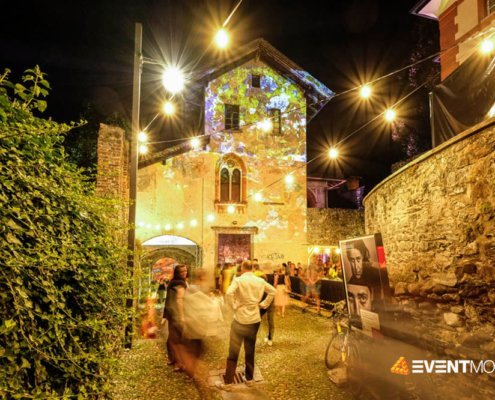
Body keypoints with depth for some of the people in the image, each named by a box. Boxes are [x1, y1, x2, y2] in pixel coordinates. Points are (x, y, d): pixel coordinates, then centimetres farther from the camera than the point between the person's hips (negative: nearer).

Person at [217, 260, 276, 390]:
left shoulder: (238, 280, -13)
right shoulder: (260, 281, 1)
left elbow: (229, 293, -28)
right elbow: (273, 291, 7)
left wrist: (235, 305, -13)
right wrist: (263, 304, 9)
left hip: (240, 319, -4)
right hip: (254, 320, 4)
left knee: (233, 353, 5)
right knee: (250, 351, 18)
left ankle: (227, 383, 11)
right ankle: (249, 379, 28)